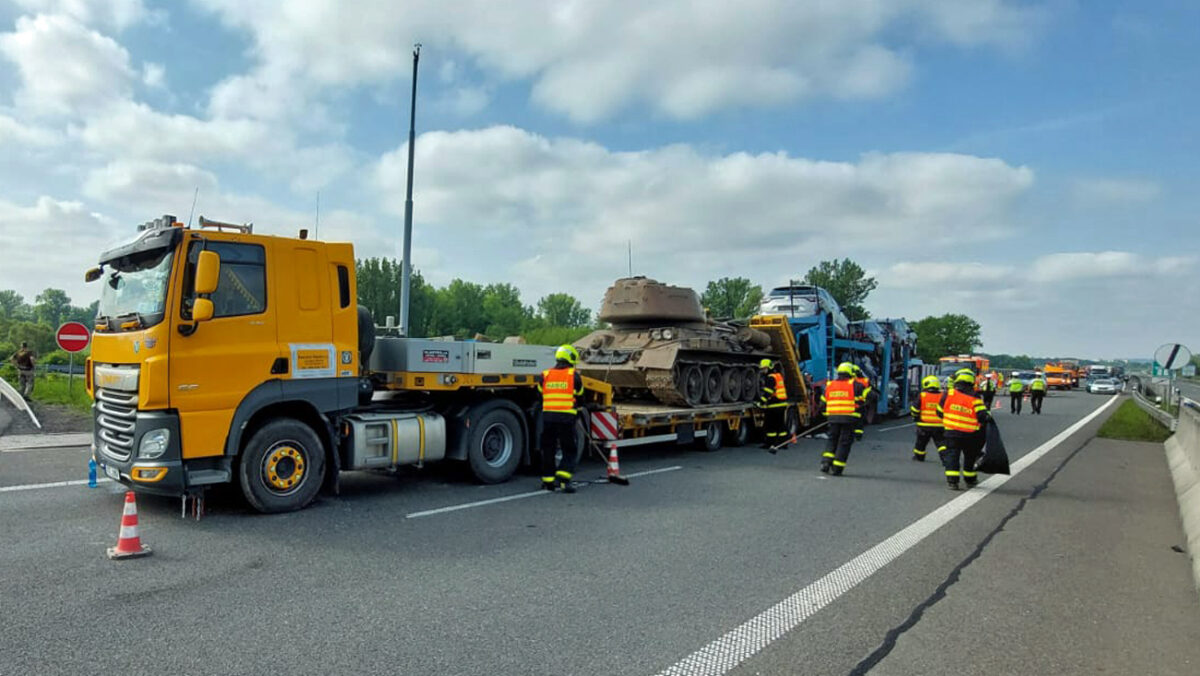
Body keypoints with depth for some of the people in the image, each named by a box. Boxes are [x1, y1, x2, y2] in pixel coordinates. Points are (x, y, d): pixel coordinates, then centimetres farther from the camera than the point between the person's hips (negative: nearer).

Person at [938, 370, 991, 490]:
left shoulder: (948, 394, -4)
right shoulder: (975, 399, -8)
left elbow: (940, 412, 4)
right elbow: (983, 416, -15)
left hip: (951, 432, 0)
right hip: (970, 435, 0)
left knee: (952, 455, 2)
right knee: (970, 456, 19)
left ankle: (952, 480, -10)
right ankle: (970, 479, 34)